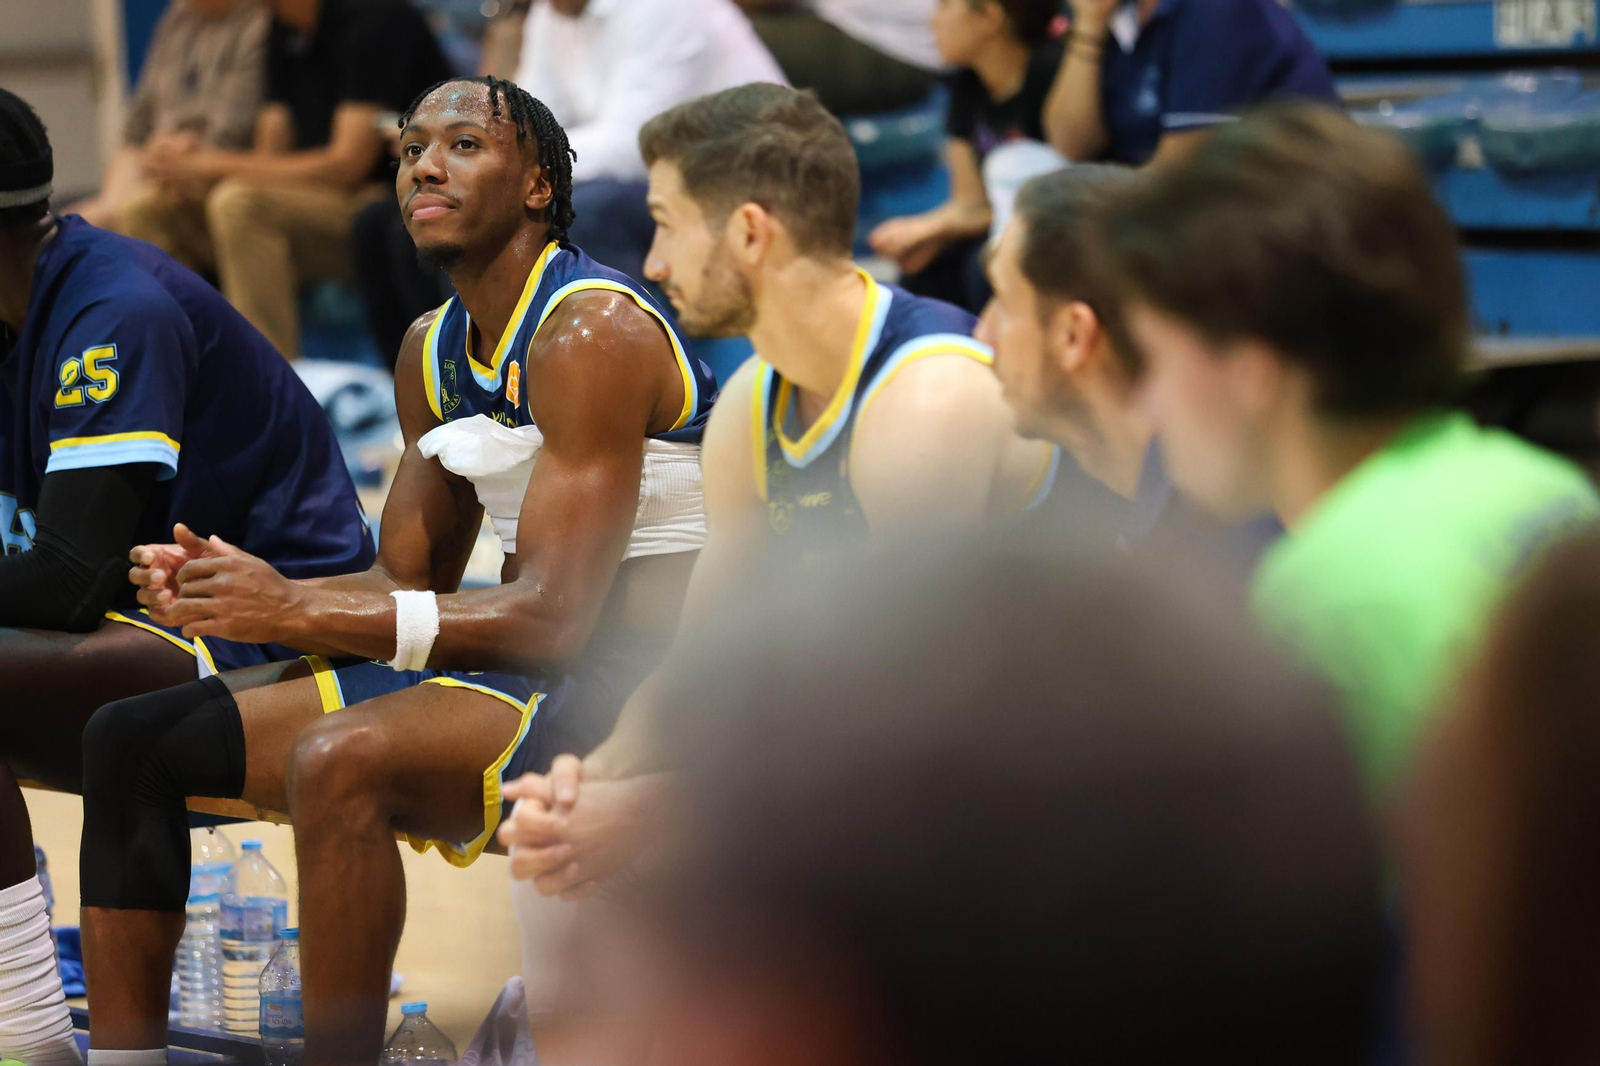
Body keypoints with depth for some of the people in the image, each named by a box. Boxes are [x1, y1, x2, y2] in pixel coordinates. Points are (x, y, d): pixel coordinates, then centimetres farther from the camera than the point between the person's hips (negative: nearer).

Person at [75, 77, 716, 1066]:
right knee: (132, 739, 2)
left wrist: (296, 611, -22)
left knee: (342, 760, -36)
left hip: (629, 693, -9)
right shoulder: (434, 353, 13)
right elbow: (408, 582, 12)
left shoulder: (592, 331, -16)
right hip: (509, 670, 9)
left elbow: (552, 618, -22)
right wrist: (238, 590, -7)